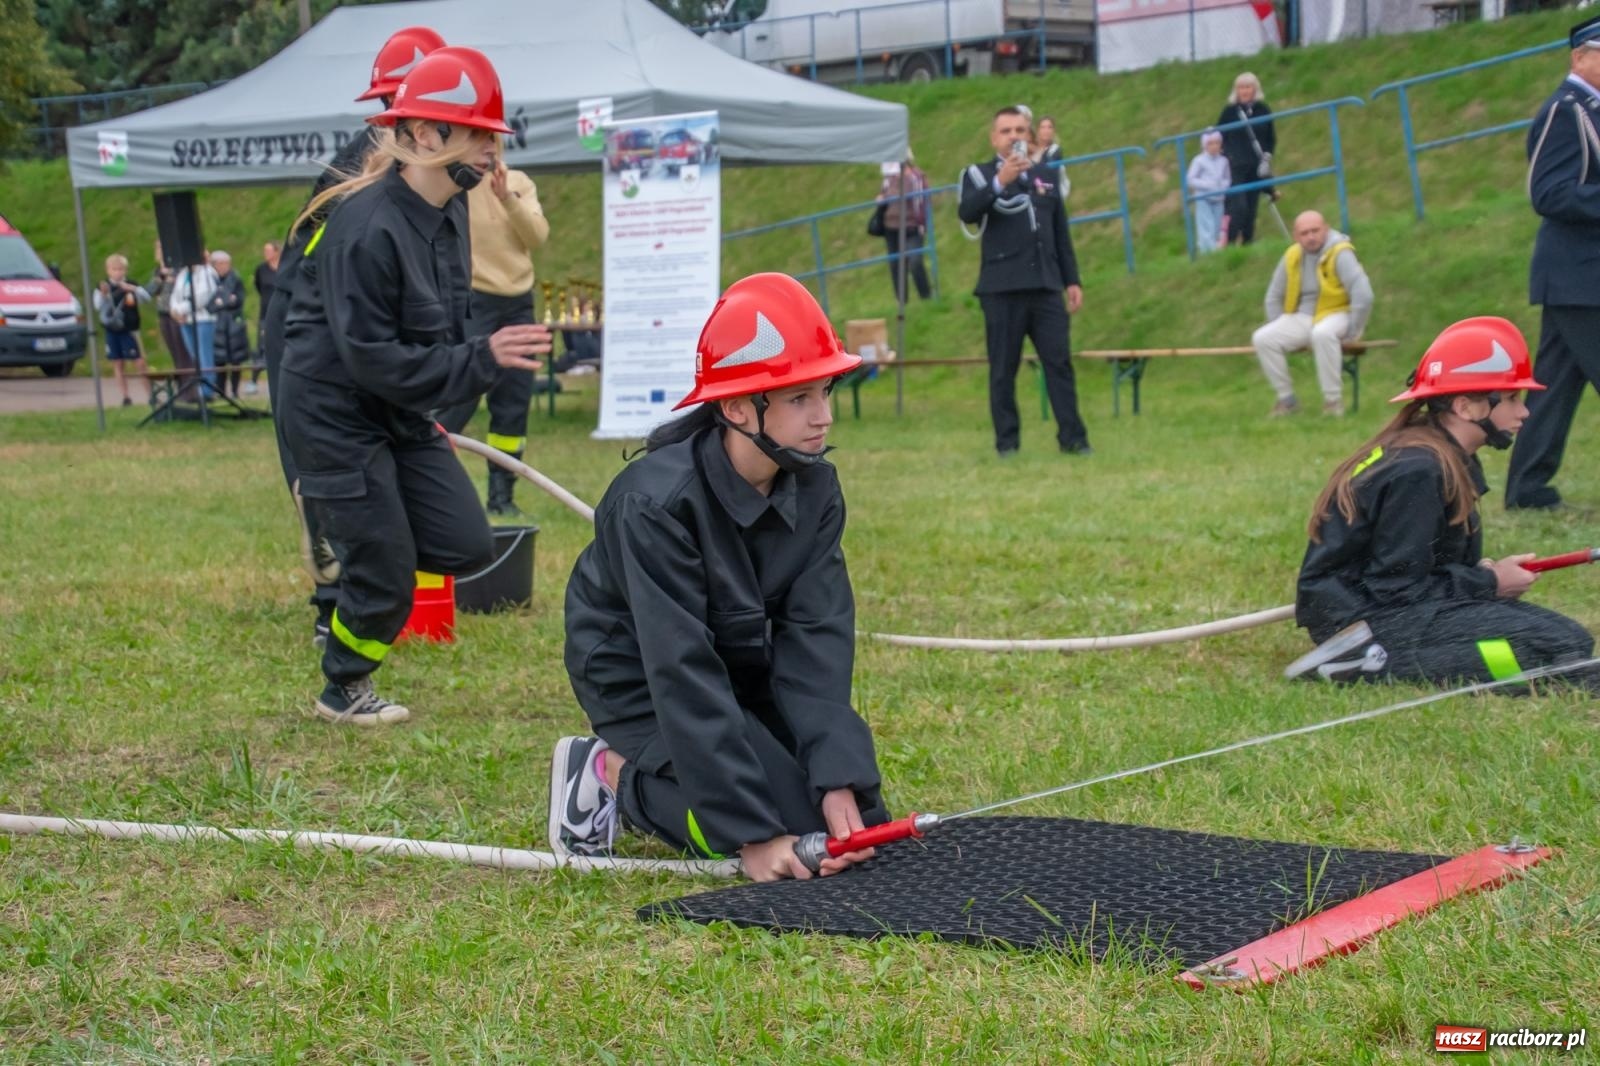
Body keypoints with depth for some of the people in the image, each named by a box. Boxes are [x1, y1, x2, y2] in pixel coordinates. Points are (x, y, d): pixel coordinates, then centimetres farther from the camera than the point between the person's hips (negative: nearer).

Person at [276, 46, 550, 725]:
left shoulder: (448, 213, 1)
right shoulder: (367, 227, -26)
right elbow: (372, 360, -26)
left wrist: (429, 413, 14)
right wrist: (482, 360, -27)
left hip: (399, 412, 8)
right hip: (334, 410, -8)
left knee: (467, 547, 1)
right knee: (386, 576, -2)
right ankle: (343, 693, 23)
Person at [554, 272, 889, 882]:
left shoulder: (814, 486, -10)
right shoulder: (656, 502, -30)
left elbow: (815, 642, -15)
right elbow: (681, 676, -32)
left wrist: (840, 781, -28)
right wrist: (752, 832, -35)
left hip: (743, 669, 7)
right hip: (643, 687, -7)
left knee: (856, 819, -3)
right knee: (802, 830, -20)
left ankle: (678, 781, 15)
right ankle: (614, 773, 0)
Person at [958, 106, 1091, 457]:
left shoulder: (1047, 177, 17)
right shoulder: (980, 175, 5)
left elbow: (1062, 234, 20)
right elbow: (966, 213, -16)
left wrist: (1072, 280, 14)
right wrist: (1000, 182, -27)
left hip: (1045, 286, 3)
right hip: (1002, 288, -3)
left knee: (1059, 362, -2)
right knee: (1004, 368, -1)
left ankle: (1072, 438, 0)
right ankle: (1007, 442, 4)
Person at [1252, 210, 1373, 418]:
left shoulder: (1339, 253, -16)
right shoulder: (1292, 256, 2)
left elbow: (1363, 296, -22)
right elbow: (1274, 297, 14)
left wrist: (1351, 332, -18)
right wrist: (1280, 331, 7)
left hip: (1335, 315, -6)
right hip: (1301, 318, 6)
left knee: (1322, 333, -41)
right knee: (1262, 339, -16)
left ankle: (1333, 400, -28)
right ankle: (1287, 399, -5)